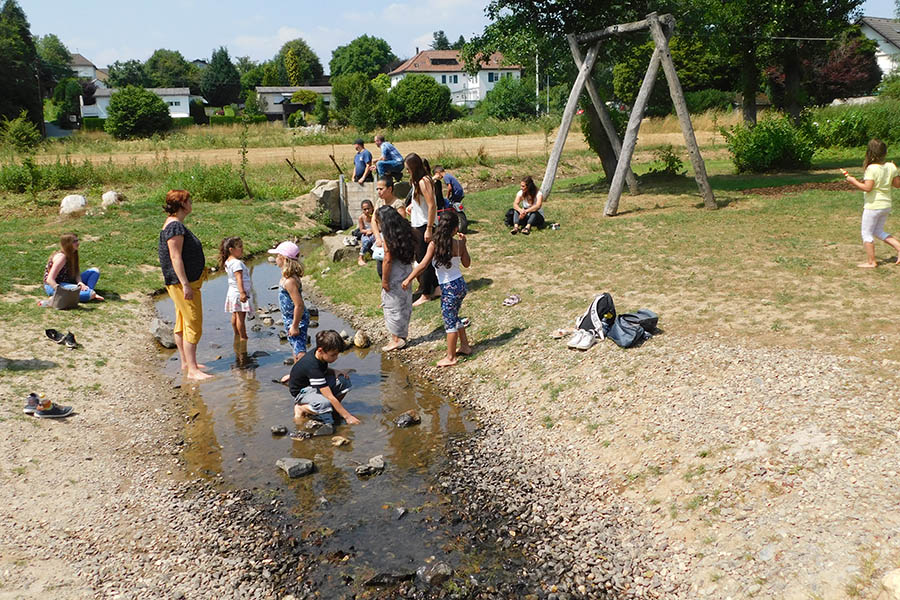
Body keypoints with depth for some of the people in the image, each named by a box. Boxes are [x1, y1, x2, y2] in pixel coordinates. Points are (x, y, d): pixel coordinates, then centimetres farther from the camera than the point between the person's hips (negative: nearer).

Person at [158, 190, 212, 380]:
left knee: (182, 324, 17)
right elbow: (175, 257, -23)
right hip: (182, 284, -11)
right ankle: (192, 370, -8)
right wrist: (185, 285, -25)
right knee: (193, 325, -10)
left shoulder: (175, 225, 15)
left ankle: (186, 362, 27)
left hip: (186, 282, 11)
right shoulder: (175, 226, -17)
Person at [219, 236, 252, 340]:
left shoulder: (228, 262, 9)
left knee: (235, 315, 17)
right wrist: (242, 292, -35)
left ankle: (237, 334, 28)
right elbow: (239, 279, -29)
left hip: (232, 292, 10)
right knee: (241, 316, -5)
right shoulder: (237, 263, -21)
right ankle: (243, 337, -2)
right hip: (238, 293, -10)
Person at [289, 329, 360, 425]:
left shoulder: (320, 355, -12)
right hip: (302, 391, -8)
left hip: (319, 384, 8)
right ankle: (301, 408, -9)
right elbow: (330, 397, -35)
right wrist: (347, 416, -32)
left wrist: (335, 372, -8)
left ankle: (333, 408, 3)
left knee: (344, 380, -14)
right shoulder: (312, 367, -35)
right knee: (325, 404, -39)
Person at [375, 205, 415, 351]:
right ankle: (402, 336, 26)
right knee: (405, 305, 15)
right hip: (407, 273, 8)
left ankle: (396, 339, 7)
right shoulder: (405, 231, 7)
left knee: (392, 306, 3)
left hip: (394, 275, -8)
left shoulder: (388, 236, -17)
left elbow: (388, 259, -20)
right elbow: (413, 255, 11)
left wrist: (384, 280, -14)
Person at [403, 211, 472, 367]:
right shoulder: (458, 244, -3)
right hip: (460, 284, 5)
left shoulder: (434, 244, -15)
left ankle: (450, 357, 11)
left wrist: (408, 279, -9)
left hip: (449, 288, -5)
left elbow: (423, 265, -17)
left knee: (449, 321, 3)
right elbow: (467, 264, 10)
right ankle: (465, 346, 35)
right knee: (454, 318, 24)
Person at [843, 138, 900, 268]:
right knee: (878, 232, 22)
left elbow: (867, 188, -24)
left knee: (867, 234, 6)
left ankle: (871, 262, 10)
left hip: (873, 206, -7)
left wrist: (854, 181, -12)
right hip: (886, 205, 7)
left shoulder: (872, 168, -20)